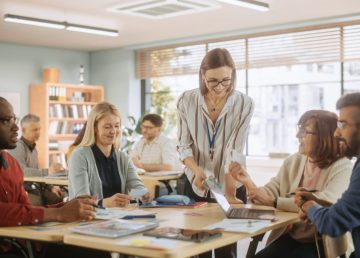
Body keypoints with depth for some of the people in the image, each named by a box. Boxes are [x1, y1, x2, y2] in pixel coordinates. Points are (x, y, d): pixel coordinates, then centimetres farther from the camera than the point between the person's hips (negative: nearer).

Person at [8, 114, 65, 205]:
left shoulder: (33, 148, 16)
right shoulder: (18, 147, -12)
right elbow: (21, 171, -29)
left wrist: (51, 187, 7)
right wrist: (47, 171, -39)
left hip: (33, 188, 8)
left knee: (61, 197, -7)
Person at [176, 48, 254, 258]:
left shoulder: (244, 104, -11)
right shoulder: (187, 101, -7)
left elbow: (234, 152, -16)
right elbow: (184, 145, -6)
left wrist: (229, 191, -27)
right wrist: (197, 171, -26)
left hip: (230, 187, -1)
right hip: (195, 186, 1)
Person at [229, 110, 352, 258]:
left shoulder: (342, 167, -11)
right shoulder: (293, 162, 7)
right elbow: (269, 195, 4)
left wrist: (275, 202, -26)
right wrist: (248, 183, -16)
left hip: (322, 244, -5)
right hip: (289, 237, 5)